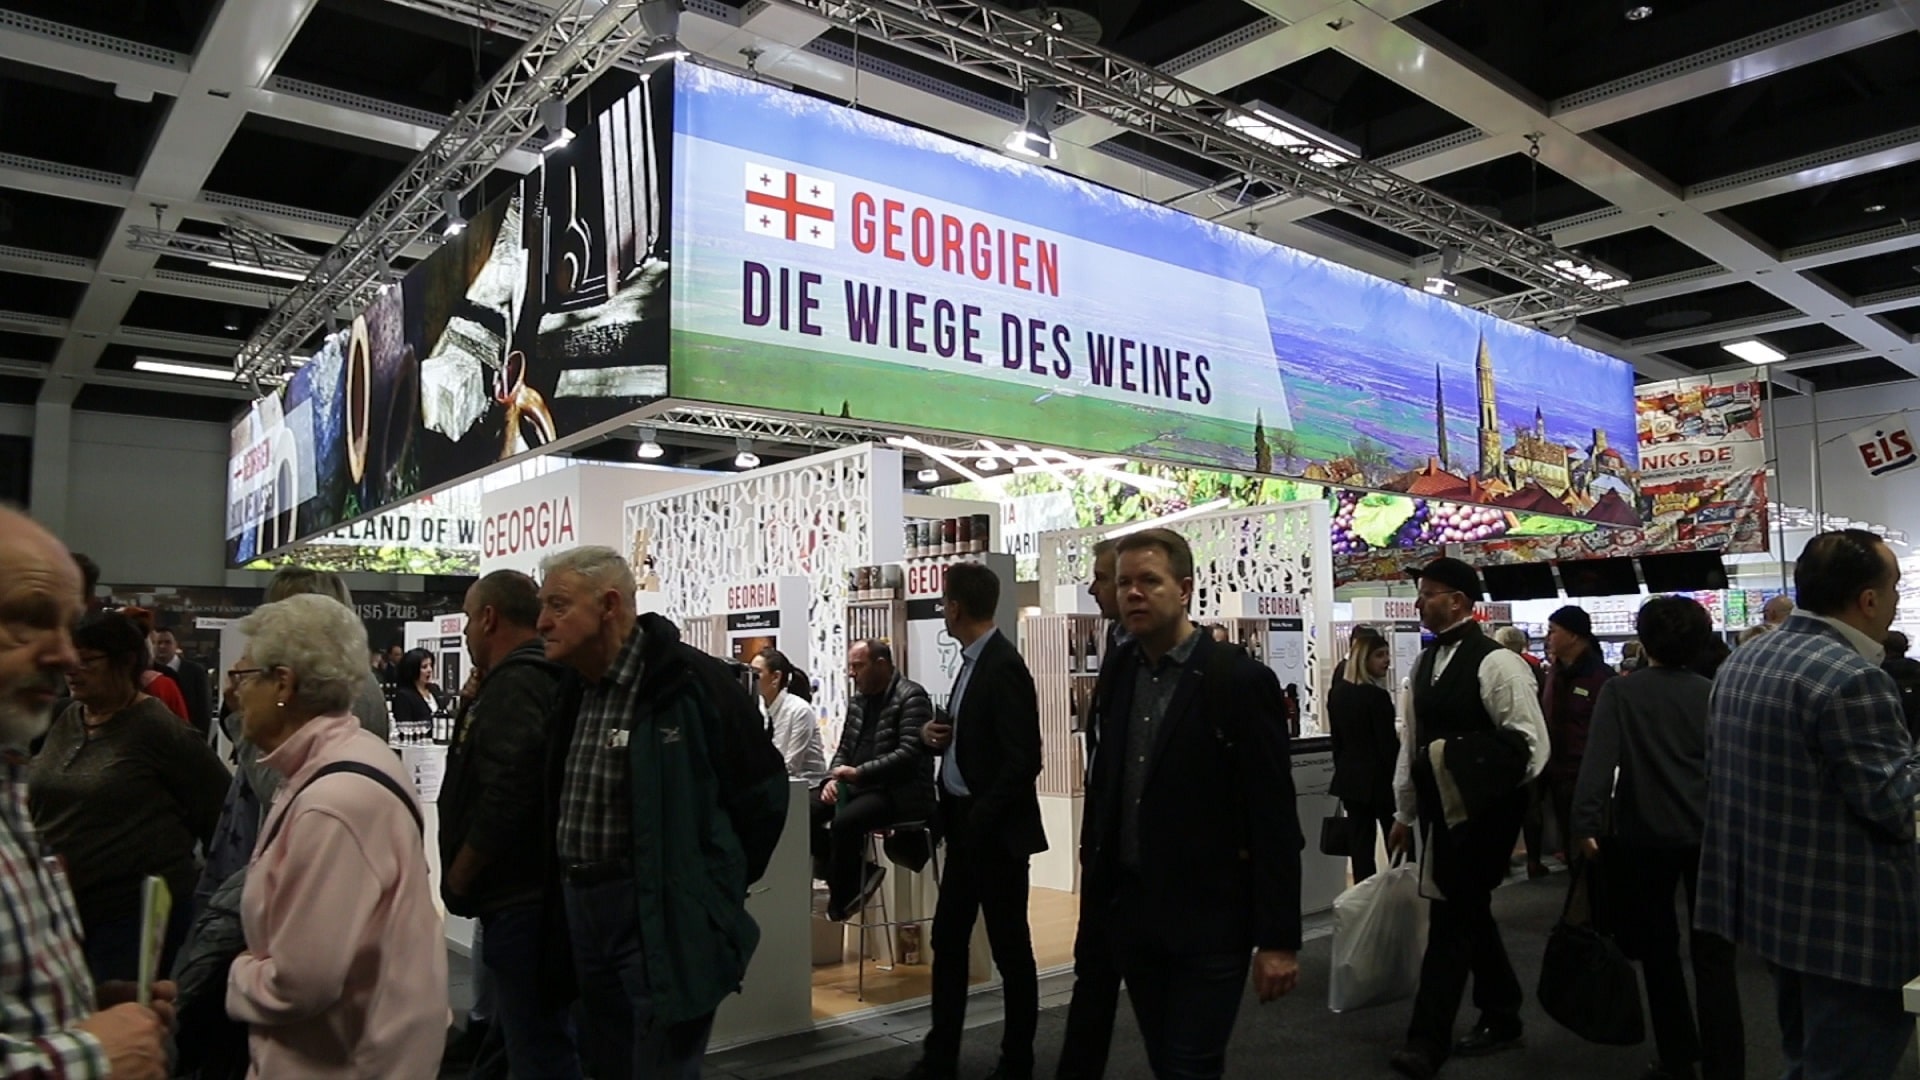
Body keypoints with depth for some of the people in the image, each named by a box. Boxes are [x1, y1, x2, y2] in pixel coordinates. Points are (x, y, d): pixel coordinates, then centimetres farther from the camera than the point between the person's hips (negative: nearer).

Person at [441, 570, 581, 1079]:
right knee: (528, 1032, 22)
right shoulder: (542, 676, 14)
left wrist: (455, 879, -14)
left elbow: (505, 799, -25)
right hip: (533, 890, 11)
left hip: (519, 900, -11)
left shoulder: (514, 685, -17)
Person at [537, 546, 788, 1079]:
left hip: (665, 918, -8)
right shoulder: (575, 689, 7)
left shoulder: (691, 683, -18)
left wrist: (713, 888, -3)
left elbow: (762, 791, -13)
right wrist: (577, 888, 14)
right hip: (582, 910, 8)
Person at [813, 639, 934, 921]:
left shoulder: (911, 697, -10)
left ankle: (840, 901, -10)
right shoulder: (858, 699, 14)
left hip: (901, 790, -8)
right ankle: (856, 875, -1)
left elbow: (910, 753, -20)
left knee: (844, 822, -31)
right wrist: (833, 779, -2)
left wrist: (859, 773, -23)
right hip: (857, 785, 8)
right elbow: (844, 748, 19)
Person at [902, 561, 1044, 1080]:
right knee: (947, 939, 14)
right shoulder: (973, 662, 9)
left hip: (996, 832, -9)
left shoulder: (1004, 668, -18)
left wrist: (980, 819, -19)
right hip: (965, 827, 9)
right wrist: (939, 735, -1)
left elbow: (1023, 760, -22)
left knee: (1010, 947, 6)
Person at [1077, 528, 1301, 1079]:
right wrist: (1096, 877, 10)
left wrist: (1279, 939, -14)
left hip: (1209, 915, -5)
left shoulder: (1241, 679, -13)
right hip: (1131, 910, 6)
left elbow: (1274, 817, -13)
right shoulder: (1117, 675, 5)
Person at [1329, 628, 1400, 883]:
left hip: (1350, 777, 7)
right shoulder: (1377, 695, -18)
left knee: (1359, 845, 7)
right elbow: (1388, 744, -15)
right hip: (1379, 777, -7)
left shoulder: (1336, 692, 5)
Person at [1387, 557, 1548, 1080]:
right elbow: (1411, 742, 14)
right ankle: (1500, 1018, 34)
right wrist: (1404, 810, 17)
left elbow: (1530, 745, -15)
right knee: (1469, 912, 17)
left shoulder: (1496, 662, -14)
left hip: (1480, 814, -7)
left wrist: (1482, 789, -19)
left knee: (1451, 918, -4)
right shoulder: (1424, 664, 9)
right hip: (1439, 810, 7)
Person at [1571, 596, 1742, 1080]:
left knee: (1658, 949, 13)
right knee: (1713, 956, 5)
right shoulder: (1712, 693, 0)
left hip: (1646, 835, -2)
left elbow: (1599, 759, -16)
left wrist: (1587, 824, -18)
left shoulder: (1620, 692, -6)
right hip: (1709, 834, 2)